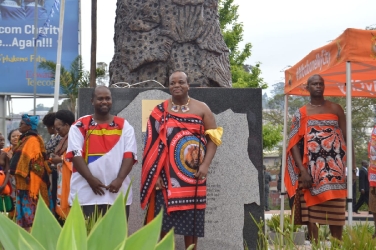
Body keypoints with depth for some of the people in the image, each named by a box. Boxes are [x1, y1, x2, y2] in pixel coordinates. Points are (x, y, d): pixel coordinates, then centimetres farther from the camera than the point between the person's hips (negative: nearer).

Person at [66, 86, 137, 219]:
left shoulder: (124, 126, 10)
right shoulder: (80, 126, 5)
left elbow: (129, 155, 1)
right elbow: (75, 154, -4)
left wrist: (119, 179, -13)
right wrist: (91, 179, -16)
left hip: (118, 193, 2)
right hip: (86, 193, -2)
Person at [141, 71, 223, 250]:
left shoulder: (201, 109, 5)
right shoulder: (159, 111, 6)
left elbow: (213, 137, 3)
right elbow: (152, 144, 2)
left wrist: (205, 164, -10)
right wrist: (155, 174, -7)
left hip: (192, 175, 0)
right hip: (166, 174, 0)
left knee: (191, 218, 4)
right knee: (164, 217, -2)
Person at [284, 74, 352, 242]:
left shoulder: (335, 109, 10)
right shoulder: (300, 114, 8)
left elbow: (347, 138, 7)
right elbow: (294, 143, 0)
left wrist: (351, 165, -4)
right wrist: (302, 170, -12)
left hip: (334, 170, 0)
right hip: (311, 169, 0)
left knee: (336, 213, 1)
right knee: (310, 212, 0)